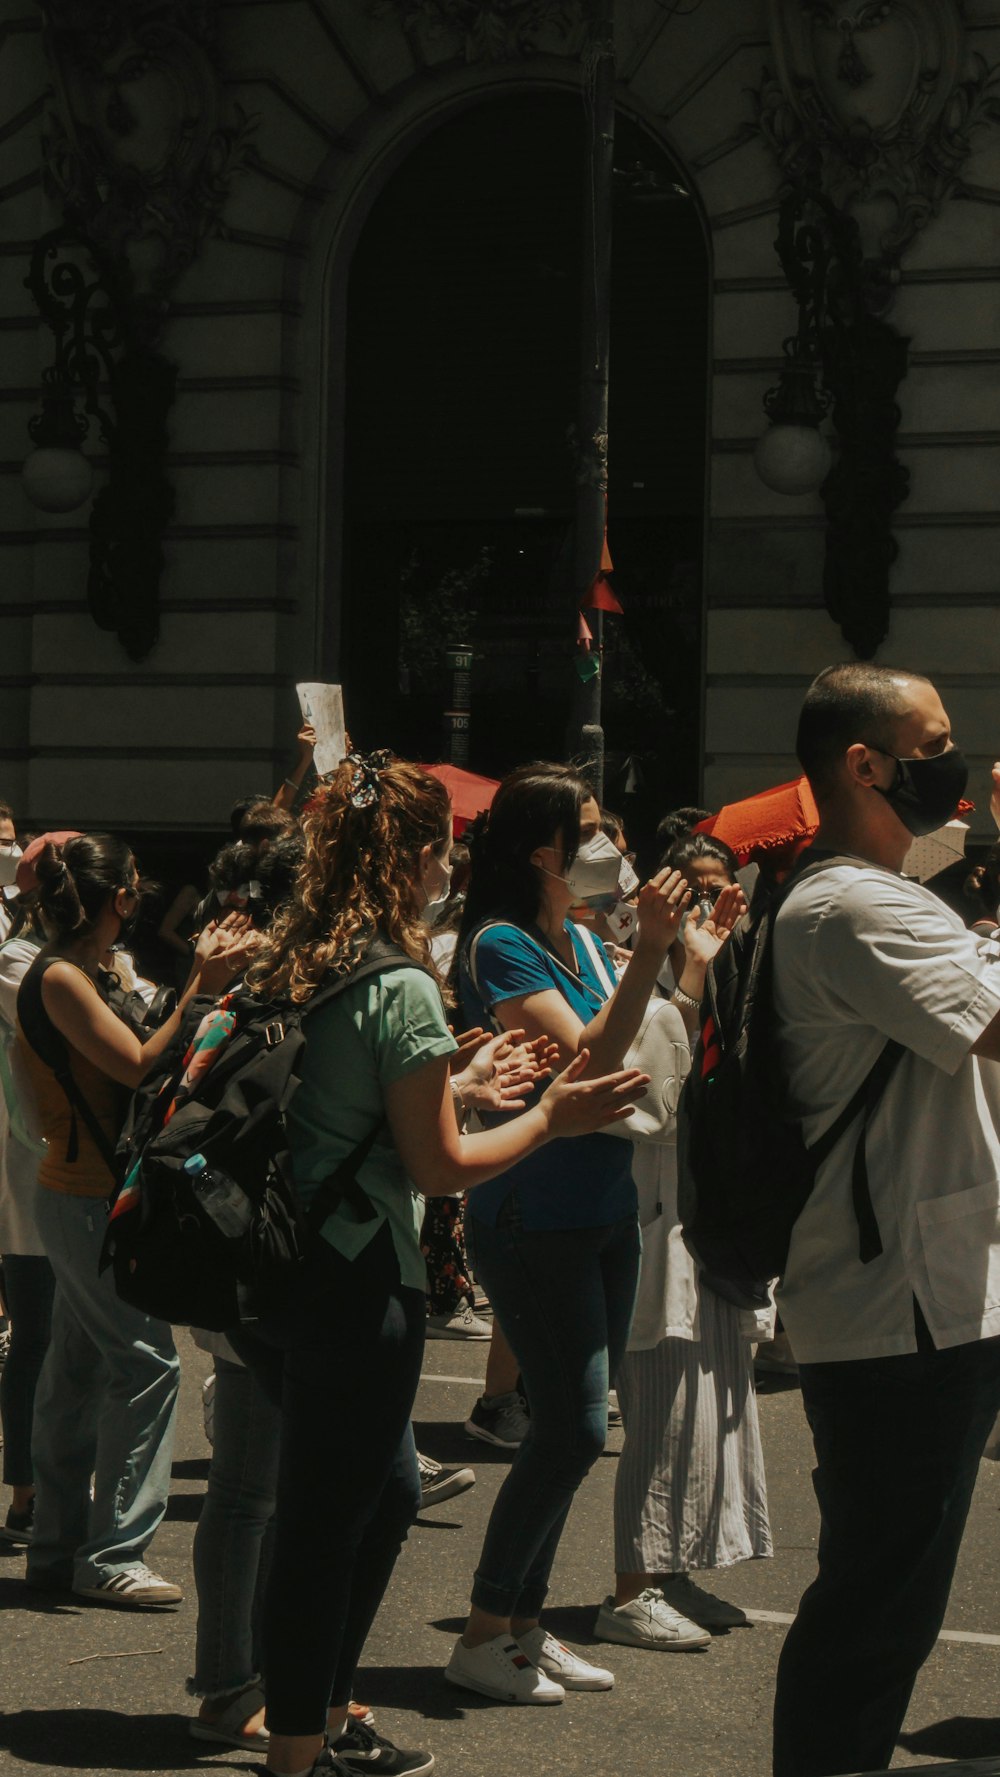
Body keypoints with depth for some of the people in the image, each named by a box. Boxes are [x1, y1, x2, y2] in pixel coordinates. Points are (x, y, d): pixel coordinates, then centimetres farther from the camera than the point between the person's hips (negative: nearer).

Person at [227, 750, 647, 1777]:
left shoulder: (283, 964, 9)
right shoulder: (400, 987, -16)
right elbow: (439, 1168, -13)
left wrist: (462, 1087, 24)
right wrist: (550, 1118, 0)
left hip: (268, 1274, 9)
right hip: (353, 1285, -9)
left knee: (385, 1489, 23)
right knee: (326, 1524, 3)